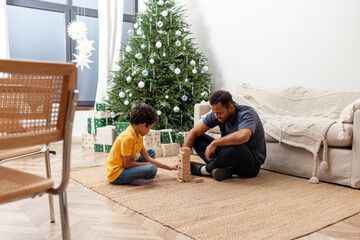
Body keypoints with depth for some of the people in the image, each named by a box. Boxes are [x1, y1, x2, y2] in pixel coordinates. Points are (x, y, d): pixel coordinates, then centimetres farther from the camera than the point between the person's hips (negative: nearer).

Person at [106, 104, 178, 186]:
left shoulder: (139, 137, 7)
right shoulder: (127, 137, -24)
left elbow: (147, 158, 9)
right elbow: (127, 164, -21)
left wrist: (169, 167, 8)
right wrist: (145, 164, -9)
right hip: (116, 174, -10)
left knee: (151, 152, 19)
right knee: (151, 169, -29)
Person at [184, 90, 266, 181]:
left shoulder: (247, 114, -24)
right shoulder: (217, 114, -6)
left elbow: (242, 137, -46)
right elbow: (194, 132, -4)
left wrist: (214, 143, -35)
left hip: (252, 163, -6)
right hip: (230, 154, 7)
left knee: (234, 147, -41)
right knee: (197, 138, -2)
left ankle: (204, 169, -15)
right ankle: (218, 169, -24)